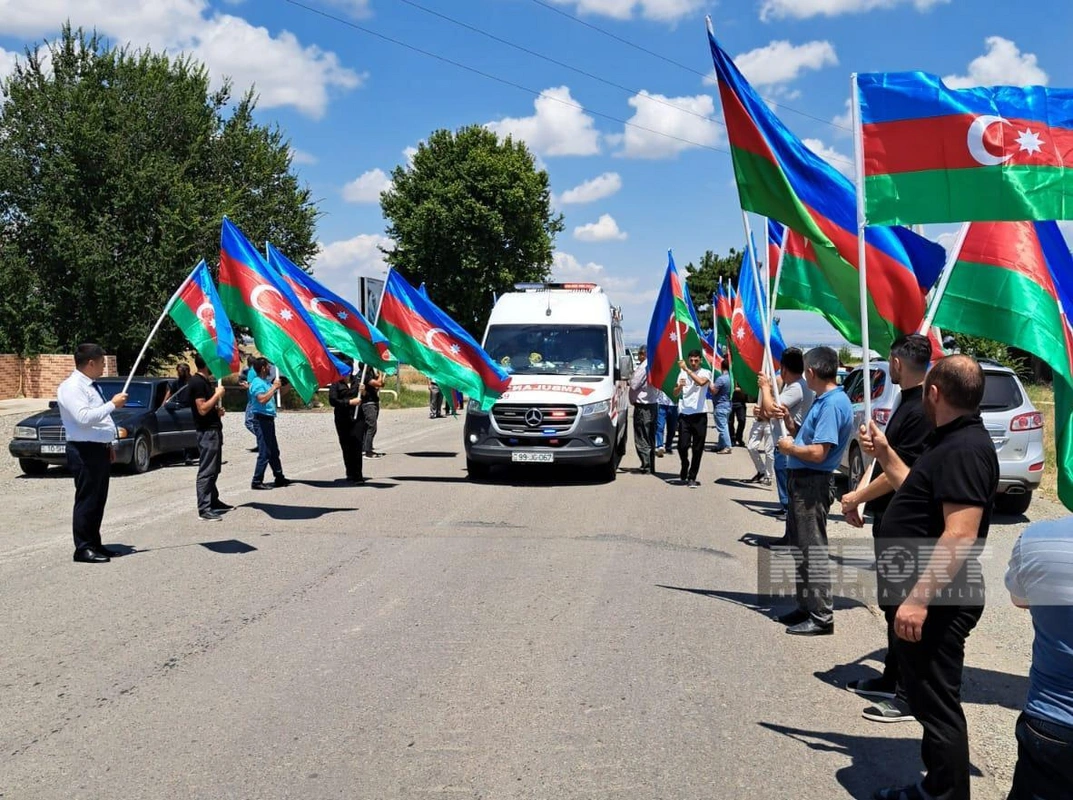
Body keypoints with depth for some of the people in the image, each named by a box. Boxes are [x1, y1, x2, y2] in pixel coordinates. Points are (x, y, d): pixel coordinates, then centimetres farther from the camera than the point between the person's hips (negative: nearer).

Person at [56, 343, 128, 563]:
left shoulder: (92, 386, 17)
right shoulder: (72, 387, -13)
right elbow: (84, 417, -25)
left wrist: (108, 445, 20)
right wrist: (113, 404, -20)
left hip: (100, 449, 10)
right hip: (85, 451, -10)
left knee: (99, 500, 14)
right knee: (87, 501, -6)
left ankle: (94, 543, 24)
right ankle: (83, 548, 0)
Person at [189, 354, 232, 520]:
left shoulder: (206, 381, 16)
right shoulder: (197, 382, -15)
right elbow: (202, 409, -21)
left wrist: (218, 410, 9)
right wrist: (217, 394, -15)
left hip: (214, 429, 10)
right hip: (206, 431, -10)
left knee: (214, 470, 19)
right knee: (206, 471, -10)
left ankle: (214, 500, 30)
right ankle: (204, 509, -10)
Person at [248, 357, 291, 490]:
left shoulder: (266, 381, 15)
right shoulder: (257, 383, -14)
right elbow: (262, 399, -28)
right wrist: (274, 387, -21)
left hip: (269, 418, 10)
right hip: (262, 418, -10)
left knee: (274, 451, 16)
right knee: (265, 452, -8)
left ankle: (279, 478, 25)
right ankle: (257, 481, -4)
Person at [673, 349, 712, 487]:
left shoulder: (705, 373, 1)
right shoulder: (682, 373, 12)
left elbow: (701, 382, -22)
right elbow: (675, 394, 12)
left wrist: (687, 369, -18)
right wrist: (679, 386, -10)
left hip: (699, 415, -2)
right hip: (684, 414, 2)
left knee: (697, 449, 1)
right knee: (682, 446, -5)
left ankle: (692, 477, 10)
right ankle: (684, 470, 22)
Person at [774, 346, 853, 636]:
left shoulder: (832, 404, -20)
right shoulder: (823, 400, 12)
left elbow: (817, 452, -25)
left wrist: (790, 448, -9)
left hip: (812, 484, -11)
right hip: (802, 481, 11)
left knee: (813, 550, -5)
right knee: (800, 546, 19)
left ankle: (821, 617, 2)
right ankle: (806, 607, 30)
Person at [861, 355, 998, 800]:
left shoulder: (964, 449, -21)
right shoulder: (951, 443, 13)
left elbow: (960, 536, -29)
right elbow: (920, 495, 26)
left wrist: (919, 598, -31)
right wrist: (884, 454, 20)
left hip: (936, 603, -11)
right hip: (925, 595, 11)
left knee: (936, 704, -1)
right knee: (927, 698, 21)